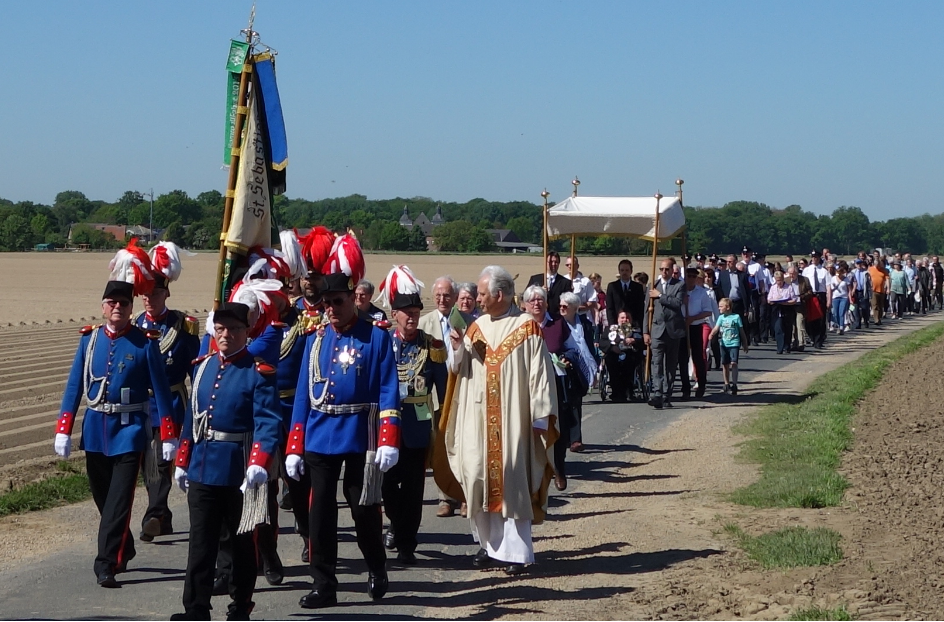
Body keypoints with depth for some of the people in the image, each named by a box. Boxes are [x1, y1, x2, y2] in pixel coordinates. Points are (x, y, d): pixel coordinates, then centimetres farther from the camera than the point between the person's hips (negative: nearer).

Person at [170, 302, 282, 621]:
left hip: (239, 472, -5)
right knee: (200, 541, 3)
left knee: (242, 541, 9)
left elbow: (268, 423, -18)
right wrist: (182, 462, 15)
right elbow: (192, 416, 15)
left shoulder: (259, 373, -10)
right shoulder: (203, 367, 10)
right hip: (203, 469, 5)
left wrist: (259, 464, -31)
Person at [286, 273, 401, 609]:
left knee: (364, 507, 7)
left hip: (361, 435, -3)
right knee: (320, 511, 1)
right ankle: (323, 585, 8)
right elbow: (303, 394, 8)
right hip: (320, 436, 3)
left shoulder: (376, 337, -4)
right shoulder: (315, 339, 7)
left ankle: (377, 569, 30)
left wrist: (389, 441, -17)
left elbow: (388, 391, -8)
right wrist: (295, 448, 4)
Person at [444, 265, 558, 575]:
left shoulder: (527, 329, -6)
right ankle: (489, 543, 15)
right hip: (478, 421, 5)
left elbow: (540, 375, -7)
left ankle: (516, 551, -2)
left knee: (512, 482, -5)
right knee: (481, 478, 5)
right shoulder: (476, 327, 9)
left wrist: (540, 418, -11)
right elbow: (460, 370, 13)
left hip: (513, 420, -5)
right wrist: (458, 350, -7)